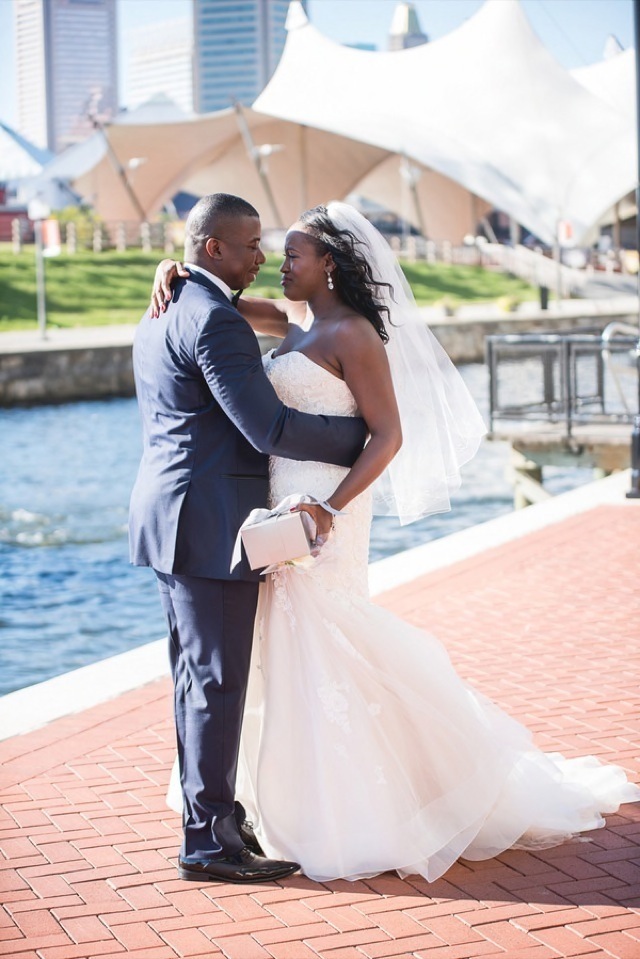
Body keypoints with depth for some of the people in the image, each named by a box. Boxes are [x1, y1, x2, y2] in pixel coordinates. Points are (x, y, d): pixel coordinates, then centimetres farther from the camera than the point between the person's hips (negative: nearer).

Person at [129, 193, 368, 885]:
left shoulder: (161, 314, 15)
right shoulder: (213, 319, -17)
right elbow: (270, 428, -22)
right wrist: (362, 436, -12)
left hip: (172, 517, 10)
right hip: (210, 525, -10)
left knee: (197, 674, 15)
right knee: (218, 680, -5)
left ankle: (211, 814, 24)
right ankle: (209, 841, 1)